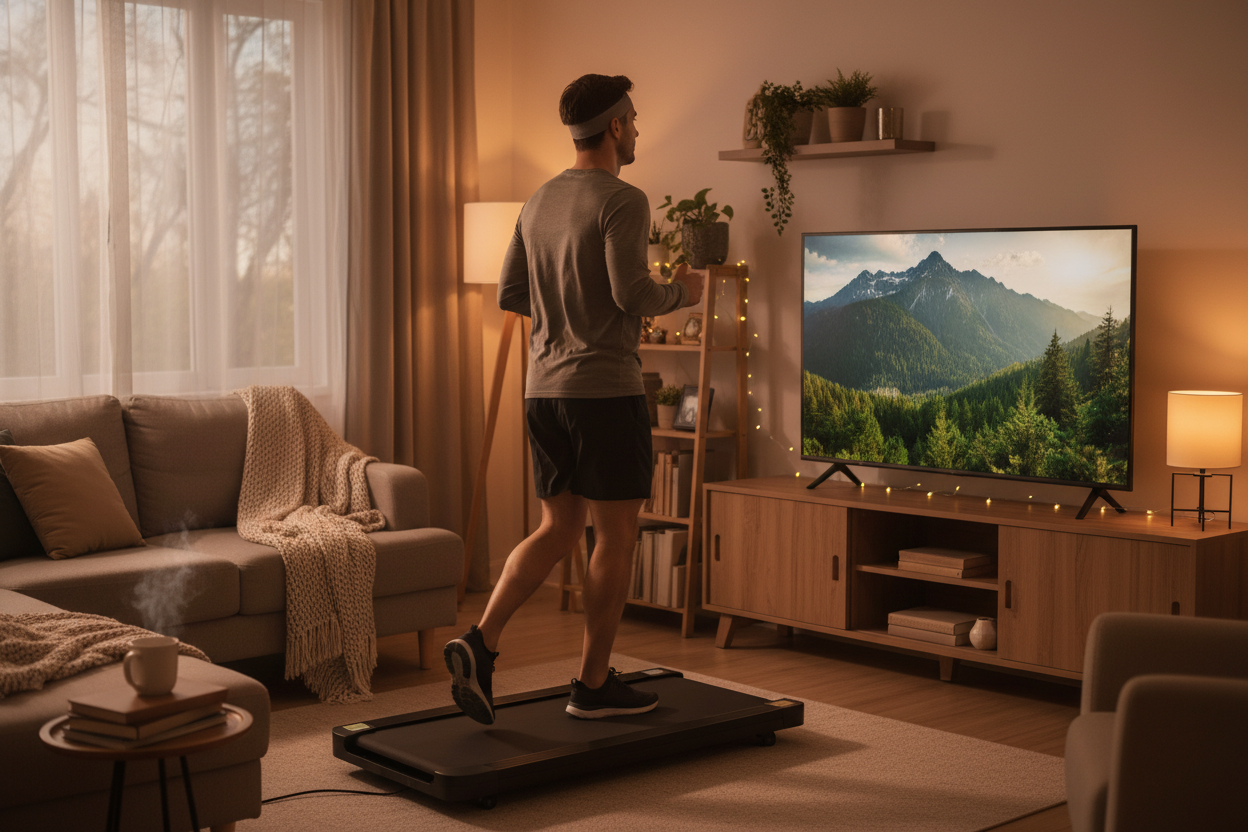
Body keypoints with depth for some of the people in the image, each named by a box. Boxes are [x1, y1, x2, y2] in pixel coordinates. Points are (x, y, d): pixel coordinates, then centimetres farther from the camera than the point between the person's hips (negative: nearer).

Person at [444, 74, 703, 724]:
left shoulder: (539, 202, 14)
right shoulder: (622, 201, -11)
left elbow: (510, 295, 16)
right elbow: (633, 293, -21)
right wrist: (681, 292, -1)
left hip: (544, 389, 8)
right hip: (606, 389, -8)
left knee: (559, 529, 13)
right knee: (615, 535, 4)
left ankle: (480, 642, -2)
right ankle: (594, 683, 11)